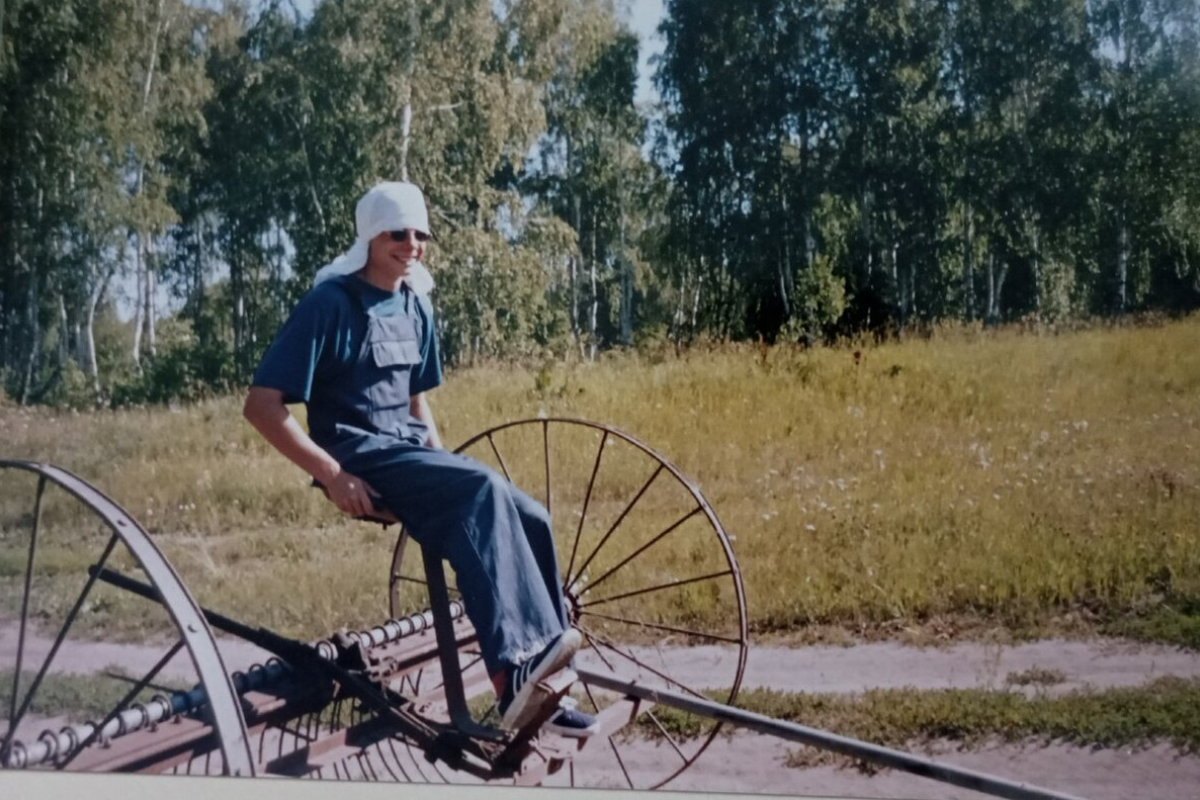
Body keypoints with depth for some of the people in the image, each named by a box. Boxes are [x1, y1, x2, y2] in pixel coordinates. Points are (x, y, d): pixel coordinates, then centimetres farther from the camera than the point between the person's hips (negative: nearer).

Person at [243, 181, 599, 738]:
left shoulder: (417, 307, 12)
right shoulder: (330, 302, -9)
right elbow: (262, 405, -13)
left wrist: (441, 460, 8)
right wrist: (332, 474, -21)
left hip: (408, 449, 7)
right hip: (359, 457, -7)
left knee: (531, 519, -12)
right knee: (482, 488, -32)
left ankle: (537, 688, -4)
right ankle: (514, 668, -35)